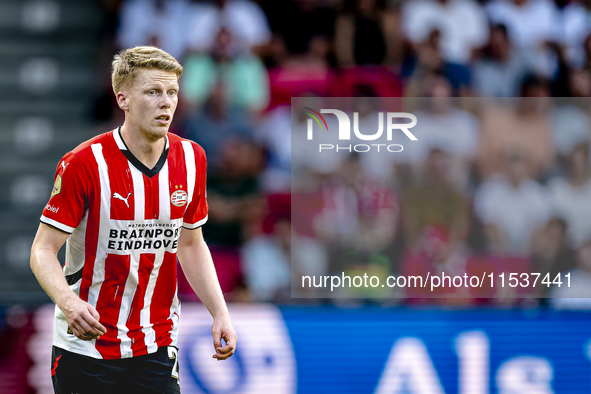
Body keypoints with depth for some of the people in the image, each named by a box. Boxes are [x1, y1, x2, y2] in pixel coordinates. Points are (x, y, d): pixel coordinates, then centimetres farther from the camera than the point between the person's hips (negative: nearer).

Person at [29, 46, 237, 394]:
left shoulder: (192, 159, 2)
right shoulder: (84, 164, -14)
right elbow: (43, 250, -12)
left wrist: (220, 313, 4)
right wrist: (67, 302, -31)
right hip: (85, 348, -4)